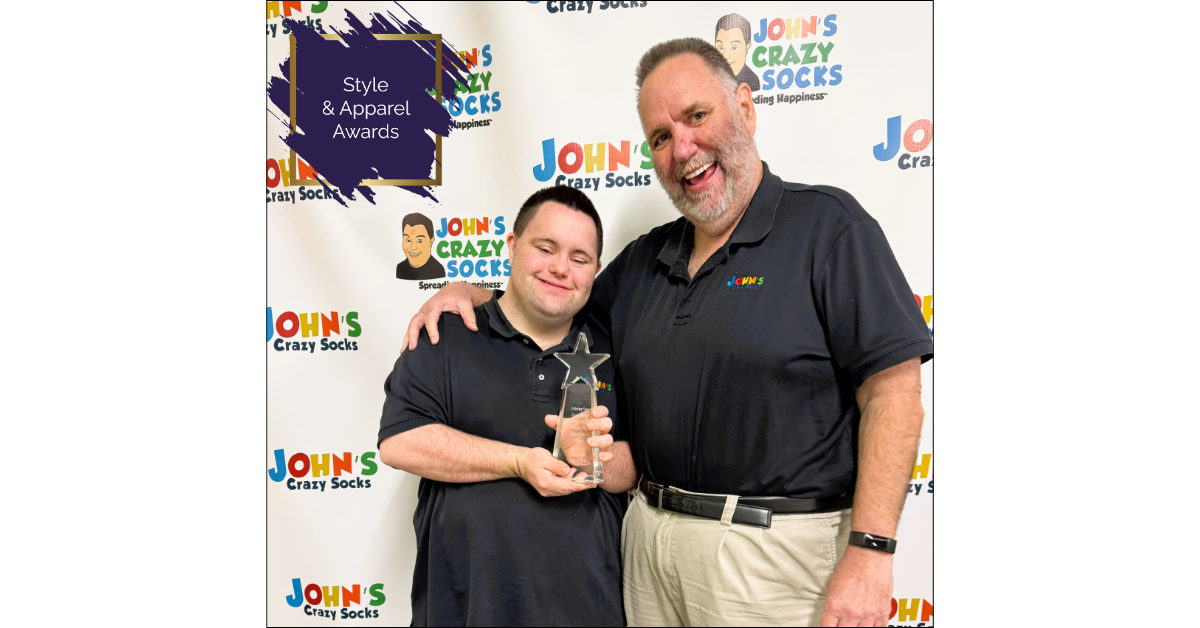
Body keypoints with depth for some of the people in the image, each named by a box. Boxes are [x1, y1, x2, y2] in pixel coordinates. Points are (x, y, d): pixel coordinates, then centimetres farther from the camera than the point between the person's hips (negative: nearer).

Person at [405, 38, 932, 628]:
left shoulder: (826, 225, -7)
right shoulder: (645, 259, 11)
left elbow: (893, 390, -13)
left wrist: (870, 550, -18)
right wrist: (468, 291, 9)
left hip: (772, 550, -5)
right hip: (651, 540, 6)